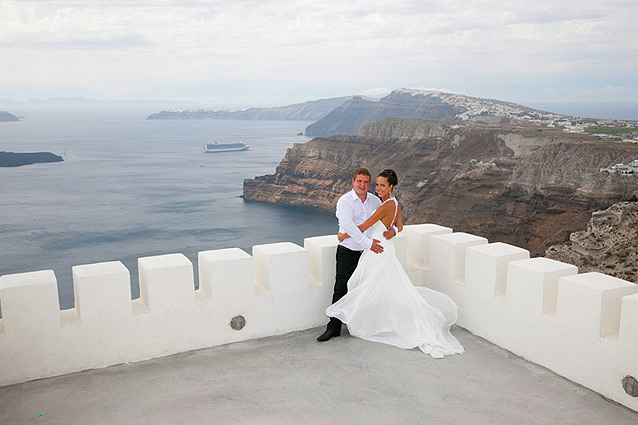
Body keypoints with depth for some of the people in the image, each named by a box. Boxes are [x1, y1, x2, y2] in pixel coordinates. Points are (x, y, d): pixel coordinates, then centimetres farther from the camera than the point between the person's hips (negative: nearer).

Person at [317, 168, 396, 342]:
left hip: (370, 252, 4)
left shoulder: (375, 201, 5)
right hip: (348, 253, -4)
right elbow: (349, 226, -22)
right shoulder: (344, 201, -10)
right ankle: (334, 327, 5)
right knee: (341, 289, -3)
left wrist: (393, 230, -10)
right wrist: (367, 243, -27)